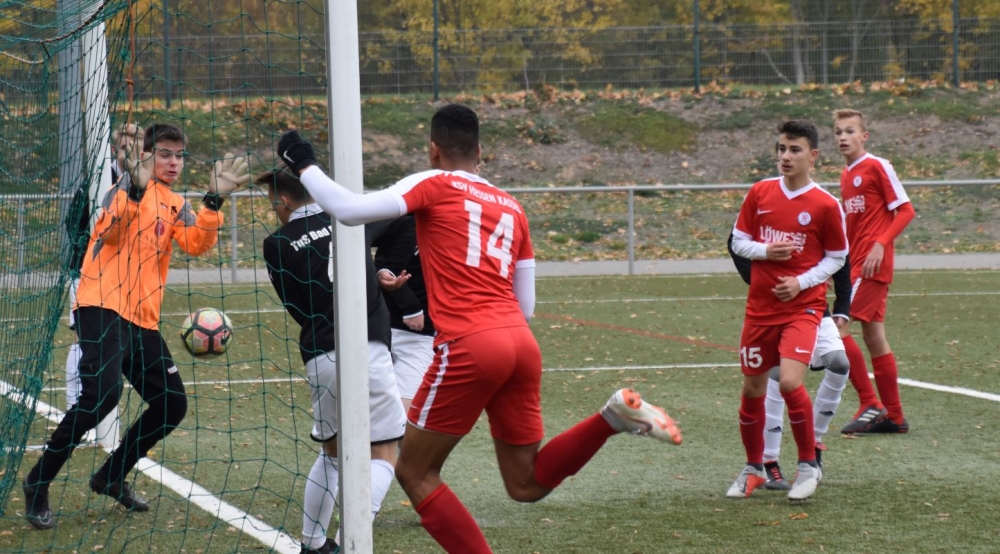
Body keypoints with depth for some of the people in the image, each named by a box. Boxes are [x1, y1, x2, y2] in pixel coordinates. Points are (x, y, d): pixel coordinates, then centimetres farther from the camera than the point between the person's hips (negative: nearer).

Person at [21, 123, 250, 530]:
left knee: (171, 404, 7)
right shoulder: (131, 185, -1)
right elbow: (111, 231, -20)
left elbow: (197, 243, -2)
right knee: (101, 394, -26)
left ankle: (112, 477, 23)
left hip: (143, 320, 8)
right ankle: (38, 483, -13)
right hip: (103, 308, -8)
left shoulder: (176, 205, 17)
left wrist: (215, 198, -15)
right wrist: (136, 190, -36)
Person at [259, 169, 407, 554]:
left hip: (321, 359, 2)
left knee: (331, 452, 21)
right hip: (369, 351, -2)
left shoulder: (277, 245, 2)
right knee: (383, 455, 2)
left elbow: (296, 308, 10)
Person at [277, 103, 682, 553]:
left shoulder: (434, 185, 4)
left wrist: (304, 165, 7)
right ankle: (614, 416, -5)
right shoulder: (511, 207, 21)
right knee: (526, 484, 15)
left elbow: (350, 211, -6)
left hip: (469, 347, -6)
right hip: (521, 344, 6)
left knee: (414, 473, 8)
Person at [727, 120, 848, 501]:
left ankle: (809, 466, -3)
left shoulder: (826, 205, -7)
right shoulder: (760, 193, 2)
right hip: (760, 307, 4)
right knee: (752, 388, 9)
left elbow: (836, 257, 2)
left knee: (790, 381, -21)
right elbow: (738, 241, 9)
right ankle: (753, 469, 28)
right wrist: (765, 250, -12)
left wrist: (802, 282, -12)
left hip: (803, 305, -4)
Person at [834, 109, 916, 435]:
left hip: (873, 264, -9)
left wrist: (880, 245, -20)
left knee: (837, 327, -15)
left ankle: (870, 405, -10)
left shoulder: (877, 167, -8)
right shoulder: (846, 175, 16)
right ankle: (893, 417, 15)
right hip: (857, 265, 9)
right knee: (873, 336, 9)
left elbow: (905, 210, -11)